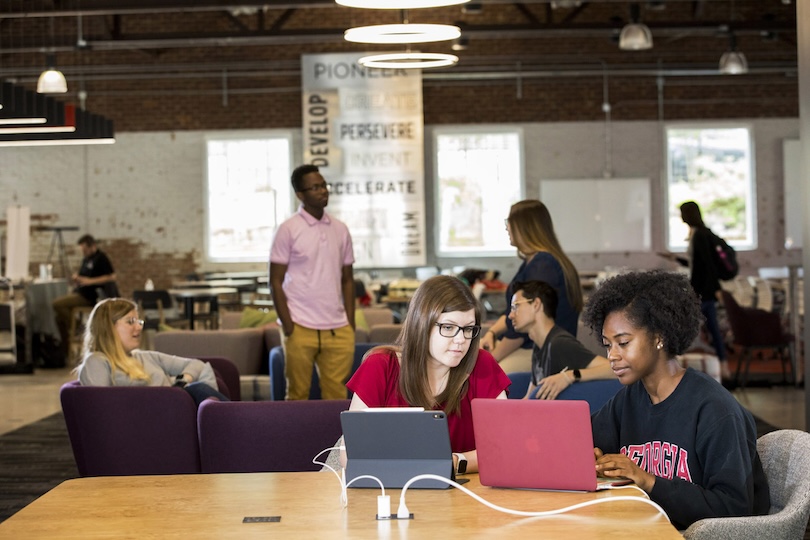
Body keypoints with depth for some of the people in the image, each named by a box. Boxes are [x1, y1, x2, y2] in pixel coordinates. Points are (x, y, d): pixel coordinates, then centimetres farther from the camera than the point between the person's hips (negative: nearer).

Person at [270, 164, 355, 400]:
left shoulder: (340, 229, 10)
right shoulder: (288, 230, -3)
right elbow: (276, 282, -4)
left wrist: (351, 324, 6)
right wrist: (288, 327, -10)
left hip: (338, 329, 4)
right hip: (301, 328, -4)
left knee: (337, 395, 3)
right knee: (298, 394, 3)